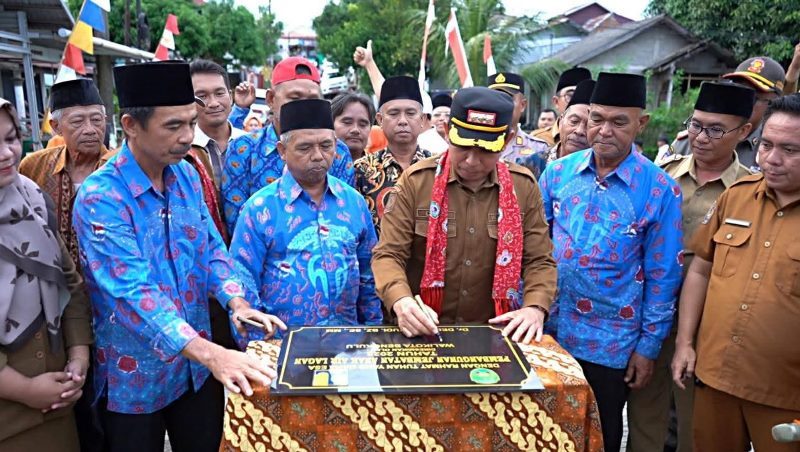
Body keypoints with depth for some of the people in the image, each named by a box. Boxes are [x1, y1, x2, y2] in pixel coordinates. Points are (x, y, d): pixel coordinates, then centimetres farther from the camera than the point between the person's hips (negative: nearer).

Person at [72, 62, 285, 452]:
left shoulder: (187, 175, -2)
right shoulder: (100, 198, -21)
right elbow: (133, 291, -30)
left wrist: (237, 302, -16)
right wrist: (209, 353, -40)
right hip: (135, 376, -5)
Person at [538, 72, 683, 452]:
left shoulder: (660, 190, -9)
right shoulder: (558, 172, -2)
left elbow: (662, 276, -5)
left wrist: (649, 346, -3)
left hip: (611, 341, -2)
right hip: (547, 328, 3)